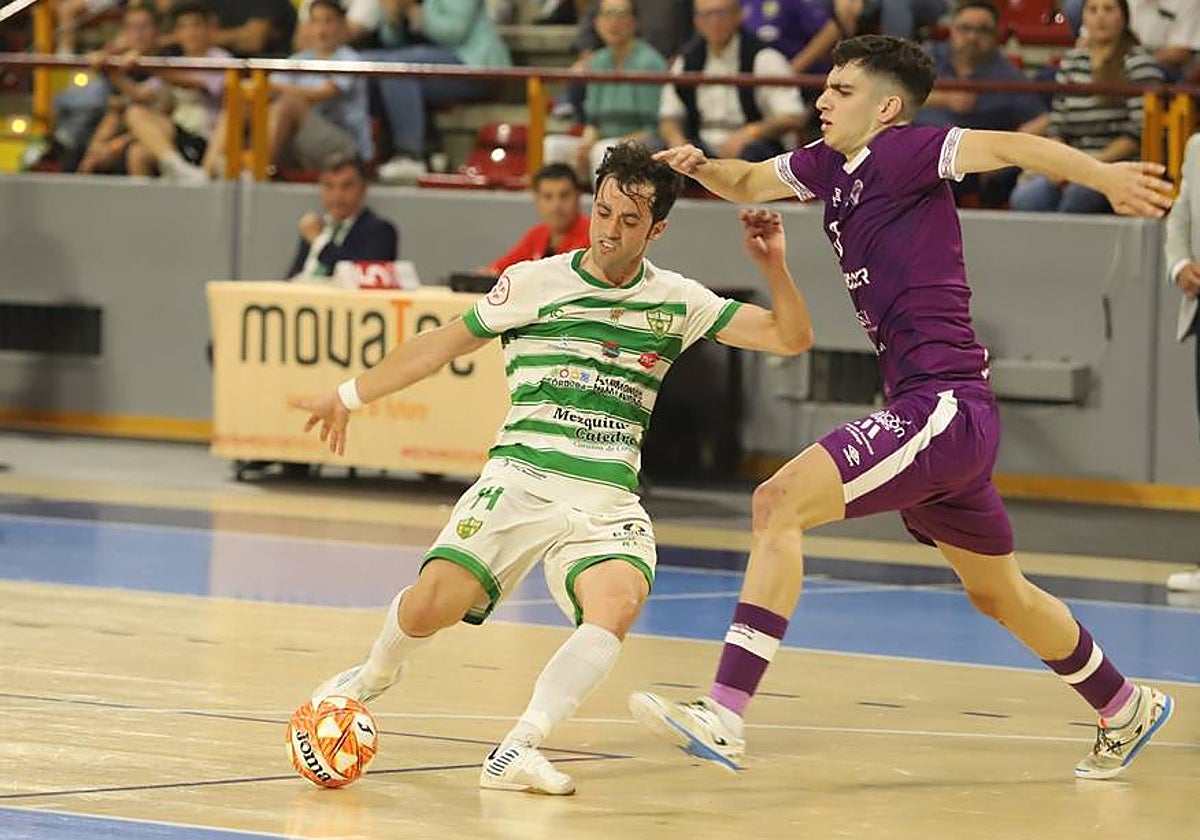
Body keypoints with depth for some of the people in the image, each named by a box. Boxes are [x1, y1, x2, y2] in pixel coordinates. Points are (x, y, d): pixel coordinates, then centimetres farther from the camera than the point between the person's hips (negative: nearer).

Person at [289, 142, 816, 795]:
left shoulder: (676, 301, 8)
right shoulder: (532, 283, 4)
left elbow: (792, 337, 8)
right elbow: (442, 345, 15)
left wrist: (773, 265, -9)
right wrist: (350, 395, 16)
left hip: (609, 503, 1)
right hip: (519, 482, -1)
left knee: (616, 605, -32)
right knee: (427, 608, -17)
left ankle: (517, 751, -31)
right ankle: (375, 675, 20)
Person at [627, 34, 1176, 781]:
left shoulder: (898, 152, -10)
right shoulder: (829, 165, 14)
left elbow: (1006, 147, -24)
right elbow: (751, 182, 28)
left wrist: (1102, 174, -40)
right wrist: (703, 168, 4)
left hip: (945, 404, -10)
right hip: (934, 413, 10)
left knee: (780, 501, -21)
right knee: (998, 594, 25)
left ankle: (724, 717, -25)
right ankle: (1127, 709, 43)